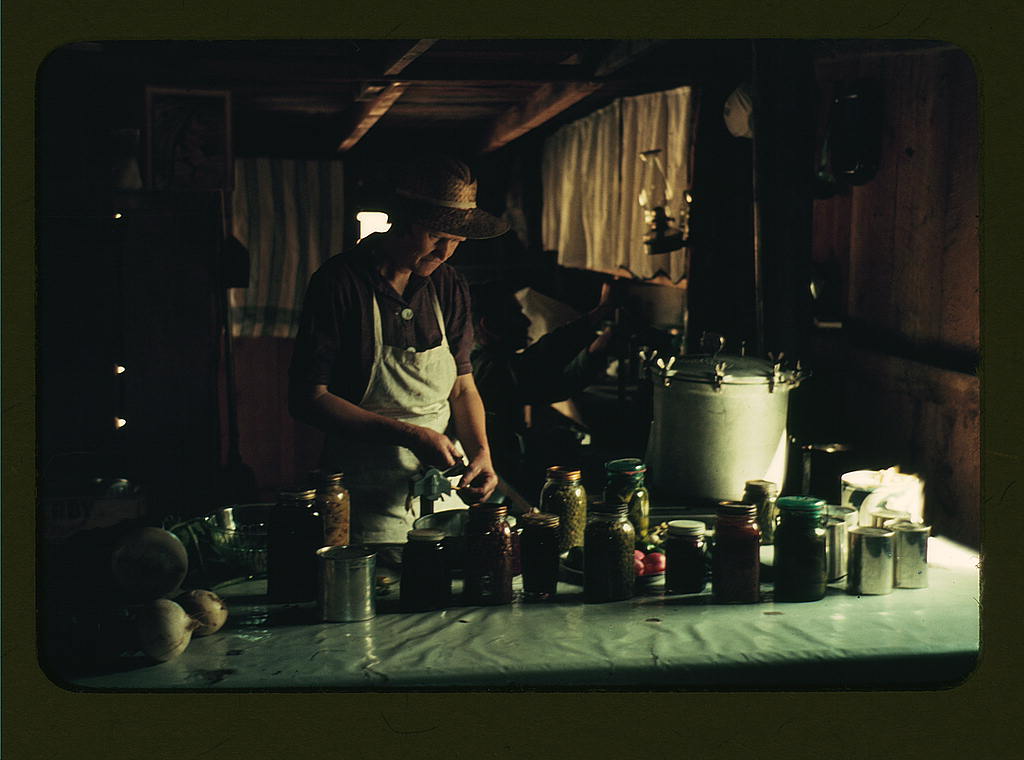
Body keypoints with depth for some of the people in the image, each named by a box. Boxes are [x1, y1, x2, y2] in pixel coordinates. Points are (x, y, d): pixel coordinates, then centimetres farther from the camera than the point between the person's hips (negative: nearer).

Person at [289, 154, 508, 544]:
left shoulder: (450, 286, 7)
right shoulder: (338, 282, -10)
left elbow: (462, 386, 12)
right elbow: (307, 398, -13)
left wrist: (480, 451, -7)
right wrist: (408, 434, -19)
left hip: (445, 485, 5)